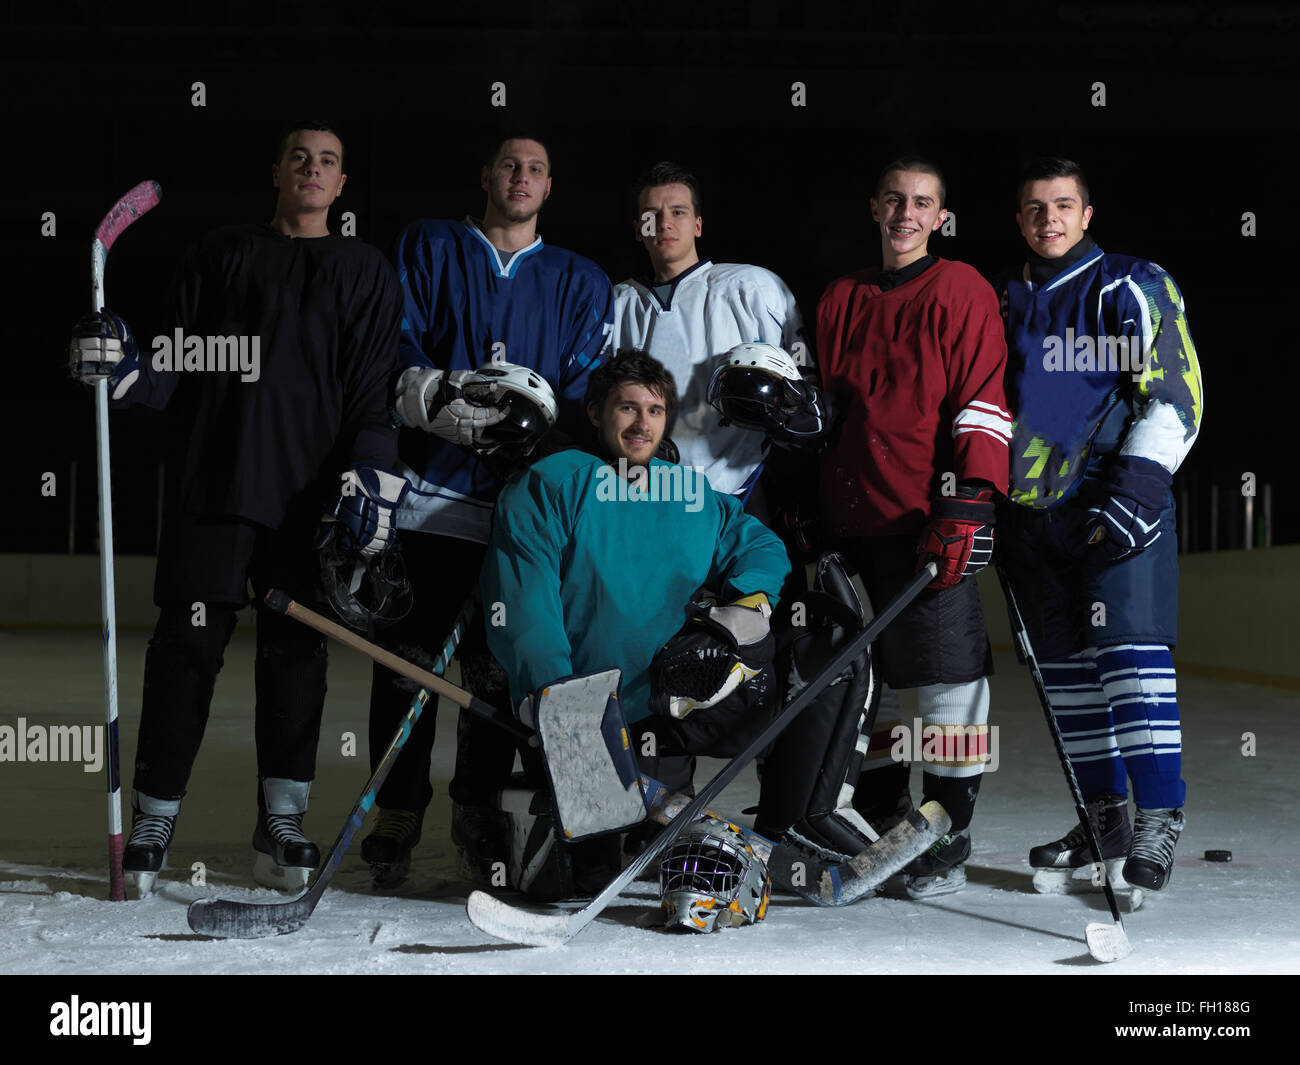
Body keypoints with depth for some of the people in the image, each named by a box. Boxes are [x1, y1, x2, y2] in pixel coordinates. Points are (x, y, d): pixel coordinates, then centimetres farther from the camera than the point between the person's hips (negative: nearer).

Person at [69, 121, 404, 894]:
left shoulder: (367, 274, 13)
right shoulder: (221, 256, 14)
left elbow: (376, 390, 6)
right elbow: (181, 370, 12)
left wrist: (371, 475, -6)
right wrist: (126, 369, -8)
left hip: (312, 487, 0)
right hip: (211, 481, 0)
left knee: (296, 649, 0)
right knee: (188, 643, -4)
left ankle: (283, 819, 9)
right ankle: (156, 817, 4)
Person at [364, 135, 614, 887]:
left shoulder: (581, 282, 16)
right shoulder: (428, 249, 13)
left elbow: (592, 392, 6)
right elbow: (397, 360, 3)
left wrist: (540, 413, -15)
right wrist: (455, 402, -15)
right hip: (429, 488, -1)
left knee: (500, 663, 4)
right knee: (409, 657, -2)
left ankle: (479, 811, 18)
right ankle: (397, 813, 7)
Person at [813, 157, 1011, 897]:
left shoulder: (960, 291, 0)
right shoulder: (840, 302, 17)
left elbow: (983, 400, -8)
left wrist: (968, 502, -17)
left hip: (932, 524, -6)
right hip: (852, 521, 6)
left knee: (948, 680, -6)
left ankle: (948, 837, 3)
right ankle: (881, 823, 22)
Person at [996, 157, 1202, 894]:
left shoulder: (1135, 288, -1)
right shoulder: (1002, 302, 16)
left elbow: (1176, 396, -7)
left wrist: (1138, 485, -18)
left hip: (1120, 503, -6)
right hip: (1032, 509, 6)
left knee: (1131, 651, -15)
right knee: (1066, 667, 7)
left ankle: (1159, 819, -12)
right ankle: (1105, 817, 17)